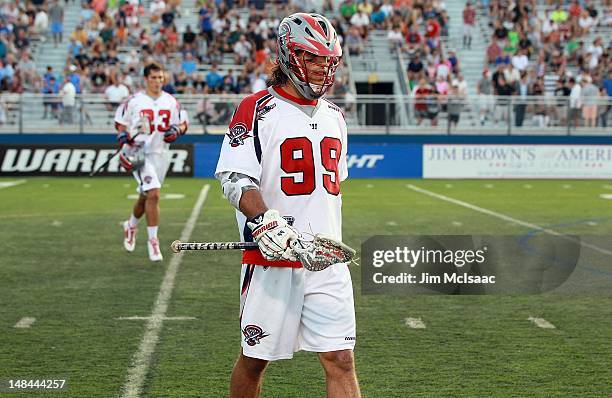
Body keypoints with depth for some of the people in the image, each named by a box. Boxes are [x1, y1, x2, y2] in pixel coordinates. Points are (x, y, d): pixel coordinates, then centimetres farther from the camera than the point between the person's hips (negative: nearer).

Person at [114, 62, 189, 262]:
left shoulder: (171, 102, 6)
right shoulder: (133, 101, -4)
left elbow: (183, 124, 14)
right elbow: (120, 124, 6)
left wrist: (176, 131, -7)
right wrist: (126, 141, -9)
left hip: (161, 154, 4)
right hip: (140, 153, -4)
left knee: (146, 196, 15)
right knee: (153, 194, -18)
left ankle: (131, 226, 42)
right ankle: (153, 241, -10)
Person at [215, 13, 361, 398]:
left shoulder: (334, 116, 16)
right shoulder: (257, 110, -6)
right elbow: (236, 180, -14)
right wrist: (265, 223, -29)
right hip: (272, 259, -5)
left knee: (341, 360, -2)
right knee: (255, 357, 6)